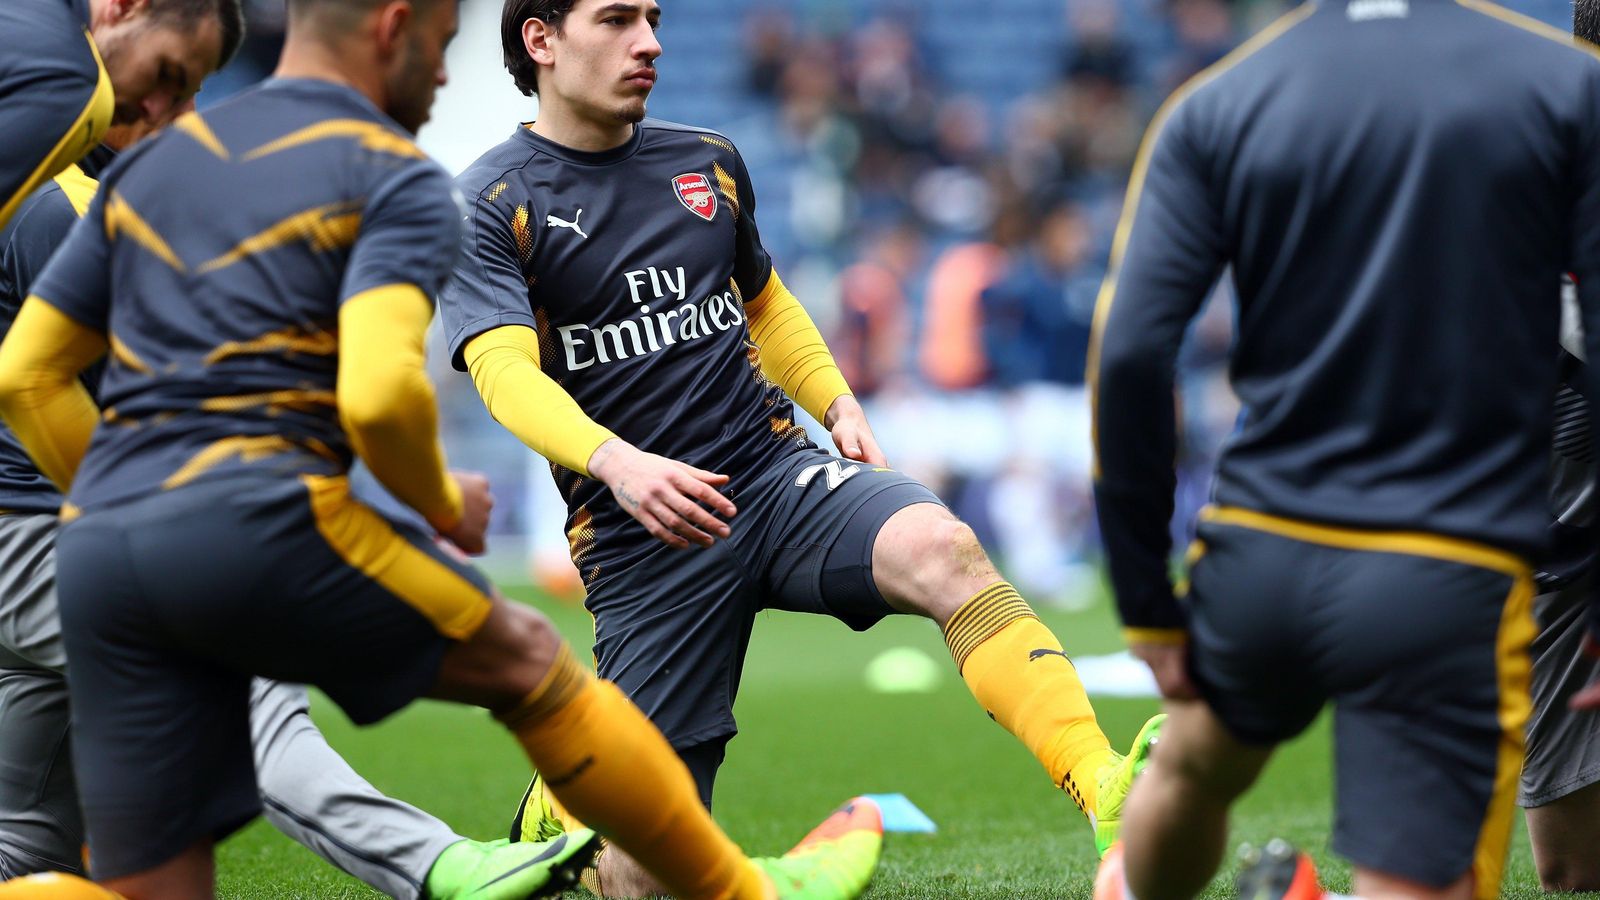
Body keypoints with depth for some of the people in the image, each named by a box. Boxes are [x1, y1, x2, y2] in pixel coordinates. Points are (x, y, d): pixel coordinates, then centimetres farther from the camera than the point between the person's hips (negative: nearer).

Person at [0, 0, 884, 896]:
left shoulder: (147, 164, 22)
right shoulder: (396, 179, 2)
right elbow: (380, 394, -15)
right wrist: (443, 503, 5)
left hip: (95, 552, 6)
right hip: (259, 525, -6)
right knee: (530, 662, 15)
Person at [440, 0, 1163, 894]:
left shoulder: (709, 164, 13)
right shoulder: (489, 206, -3)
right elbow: (504, 369, -18)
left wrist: (837, 404, 12)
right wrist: (614, 464, -36)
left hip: (775, 475, 3)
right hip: (637, 541, -3)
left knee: (945, 550, -31)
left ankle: (1108, 794, -46)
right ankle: (554, 812, 36)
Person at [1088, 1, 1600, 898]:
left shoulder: (1213, 108, 2)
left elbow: (1129, 356, -5)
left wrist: (1147, 603, 3)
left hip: (1258, 558, 4)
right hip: (1449, 587, -4)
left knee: (1195, 772, 33)